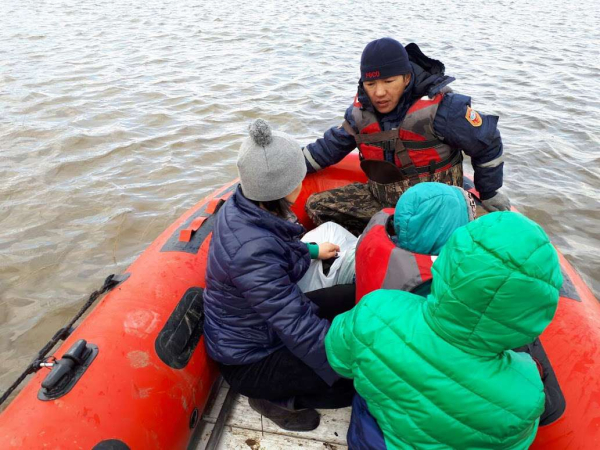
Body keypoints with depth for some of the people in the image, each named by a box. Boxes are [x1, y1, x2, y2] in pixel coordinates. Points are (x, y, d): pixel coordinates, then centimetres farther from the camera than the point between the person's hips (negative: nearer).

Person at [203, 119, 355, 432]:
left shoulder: (245, 203, -11)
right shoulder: (254, 252, -37)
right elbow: (300, 330, -31)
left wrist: (311, 250, 22)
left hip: (267, 317, 9)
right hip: (248, 360, -8)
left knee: (357, 298, 7)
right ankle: (276, 398, 6)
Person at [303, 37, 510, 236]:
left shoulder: (440, 107, -19)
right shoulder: (361, 110, -2)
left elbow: (487, 142, -7)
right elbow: (332, 146, 13)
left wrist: (490, 194, 4)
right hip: (381, 198, 6)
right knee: (316, 205, -2)